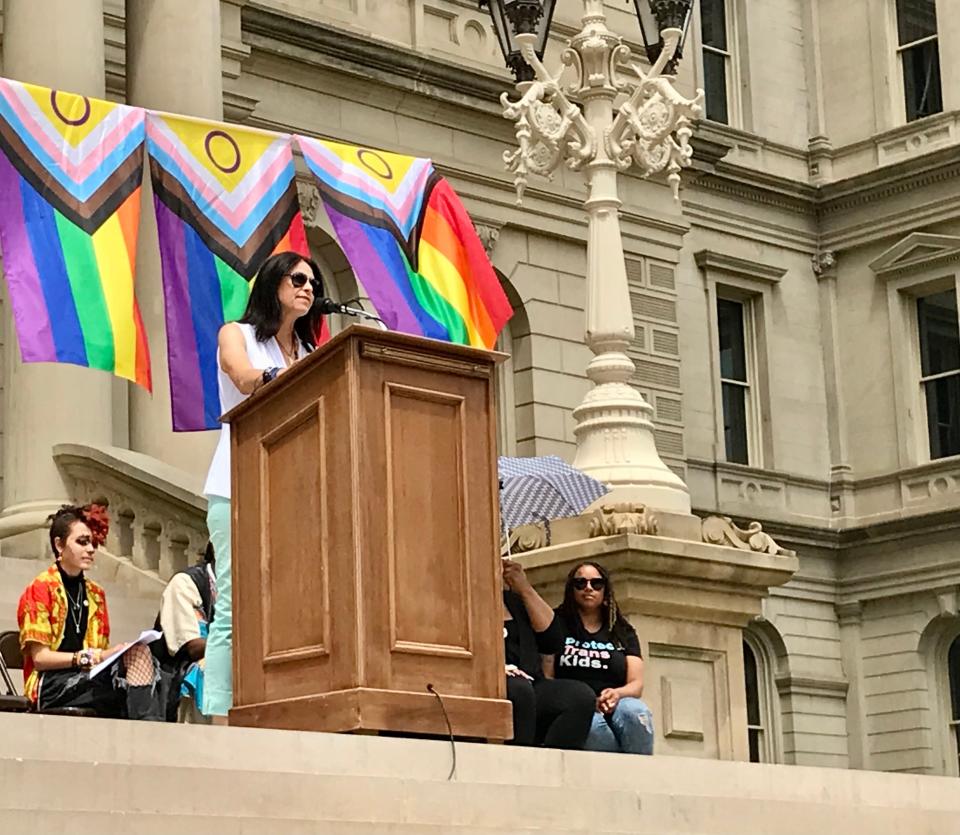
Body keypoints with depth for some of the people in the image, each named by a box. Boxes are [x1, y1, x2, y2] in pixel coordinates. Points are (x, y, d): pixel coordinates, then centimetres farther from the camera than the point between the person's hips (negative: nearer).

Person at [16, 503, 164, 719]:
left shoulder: (96, 594, 21)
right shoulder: (39, 590, 2)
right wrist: (79, 658, -21)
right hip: (51, 685, -5)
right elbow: (39, 657, -5)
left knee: (139, 653, -26)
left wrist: (120, 651, -7)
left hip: (88, 678, 5)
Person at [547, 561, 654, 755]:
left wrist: (616, 694, -15)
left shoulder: (623, 632, 21)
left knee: (635, 710, -34)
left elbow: (636, 684, 10)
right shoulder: (558, 625, 14)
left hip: (615, 708, 2)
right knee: (589, 723, -39)